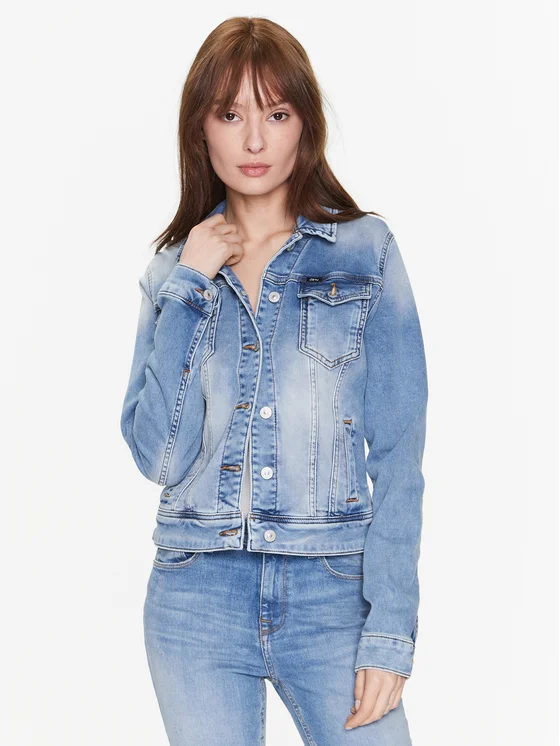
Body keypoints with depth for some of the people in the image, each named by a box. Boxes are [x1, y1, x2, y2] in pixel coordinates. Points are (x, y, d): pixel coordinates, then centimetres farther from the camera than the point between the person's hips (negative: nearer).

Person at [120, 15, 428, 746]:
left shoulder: (365, 251, 0)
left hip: (332, 592, -2)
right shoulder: (174, 267, 8)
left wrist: (391, 626, -10)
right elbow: (160, 456, -4)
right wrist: (189, 288, -7)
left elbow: (399, 453, -3)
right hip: (197, 596, 2)